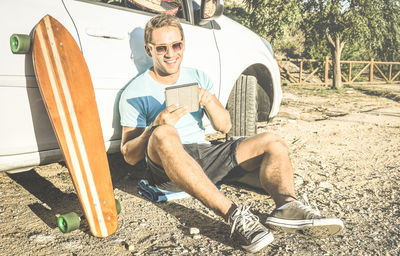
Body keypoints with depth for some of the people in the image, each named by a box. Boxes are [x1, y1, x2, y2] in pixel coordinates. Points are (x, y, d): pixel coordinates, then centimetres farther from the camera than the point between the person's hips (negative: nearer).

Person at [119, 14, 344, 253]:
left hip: (205, 154, 5)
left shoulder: (197, 77, 13)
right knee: (164, 135, -37)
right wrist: (155, 127, -24)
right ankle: (233, 214, -42)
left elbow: (225, 126, 10)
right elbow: (129, 156, -5)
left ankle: (287, 204, -37)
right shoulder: (134, 93, -1)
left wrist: (209, 102, -10)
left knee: (272, 142, -9)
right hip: (167, 168, -4)